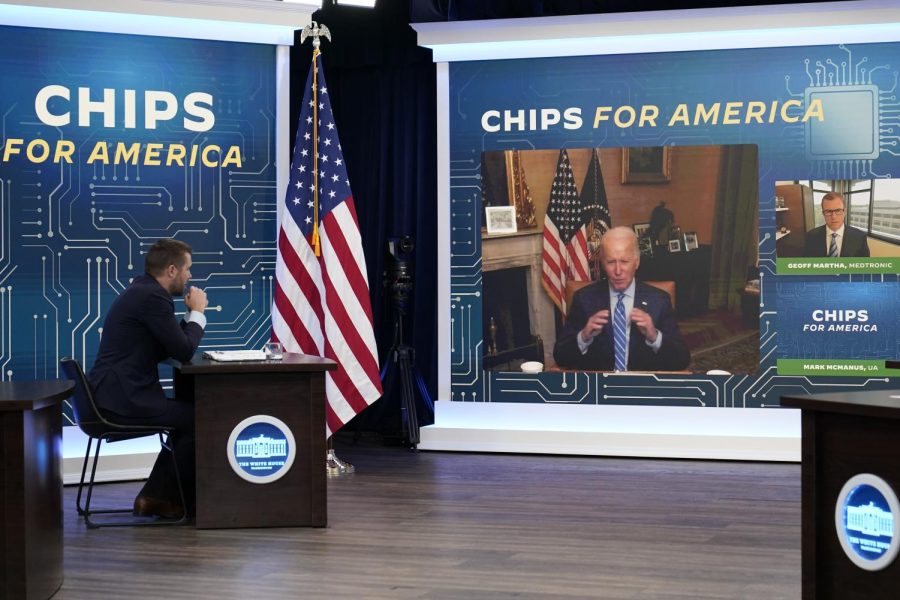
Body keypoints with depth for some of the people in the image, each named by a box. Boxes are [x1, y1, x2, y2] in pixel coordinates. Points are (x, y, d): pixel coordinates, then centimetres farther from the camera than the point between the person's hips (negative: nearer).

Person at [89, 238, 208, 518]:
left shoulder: (142, 292, 16)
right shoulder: (152, 297, -16)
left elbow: (169, 346, 22)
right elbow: (183, 351, -15)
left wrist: (191, 314, 11)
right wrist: (197, 312, 0)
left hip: (118, 393, 11)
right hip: (125, 399, -11)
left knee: (188, 416, 20)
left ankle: (156, 495, 19)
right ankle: (163, 496, 5)